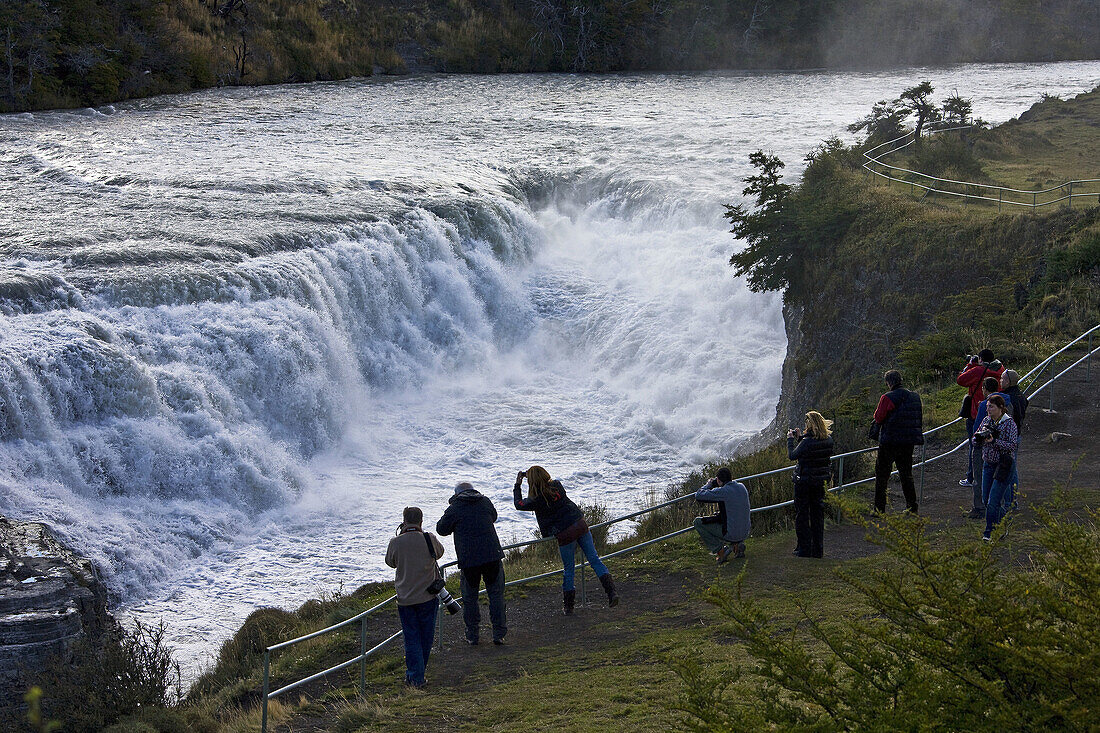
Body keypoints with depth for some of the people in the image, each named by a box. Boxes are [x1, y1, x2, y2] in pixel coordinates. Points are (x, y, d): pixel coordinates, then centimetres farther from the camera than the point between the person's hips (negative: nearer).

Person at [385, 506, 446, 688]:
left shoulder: (396, 542, -11)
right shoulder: (429, 539, -12)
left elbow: (390, 562, 9)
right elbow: (439, 553, 10)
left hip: (405, 598, 0)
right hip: (428, 597, 0)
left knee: (411, 637, 6)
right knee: (426, 635, 17)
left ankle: (415, 677, 2)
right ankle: (420, 669, 30)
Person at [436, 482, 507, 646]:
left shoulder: (454, 508, -2)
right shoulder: (485, 502, 9)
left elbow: (441, 529, 7)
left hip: (468, 559, -2)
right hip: (492, 555, 2)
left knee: (470, 598, 11)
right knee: (496, 594, 10)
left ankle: (472, 635, 16)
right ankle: (499, 634, 10)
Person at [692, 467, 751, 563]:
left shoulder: (722, 492, -19)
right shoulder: (742, 487, 3)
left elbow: (698, 496, -15)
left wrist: (708, 484, 3)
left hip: (731, 534, -7)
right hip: (745, 533, 7)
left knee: (698, 522, 4)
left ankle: (720, 551, 1)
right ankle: (737, 545, 15)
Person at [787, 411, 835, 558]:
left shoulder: (807, 442, -23)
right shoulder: (828, 440, -4)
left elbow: (792, 456, -10)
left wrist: (790, 439, 4)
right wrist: (800, 437, 14)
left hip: (804, 482, -6)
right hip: (820, 481, 6)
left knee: (802, 514, 6)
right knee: (818, 514, 15)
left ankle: (804, 549, 8)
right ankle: (818, 549, 18)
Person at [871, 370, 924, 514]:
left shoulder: (888, 398, -13)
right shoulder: (915, 397, 7)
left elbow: (878, 417, -7)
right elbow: (920, 419, 14)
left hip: (890, 442, -6)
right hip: (909, 441, 6)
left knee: (882, 474, 3)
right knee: (906, 474, 16)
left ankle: (879, 508, 0)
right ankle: (912, 506, 15)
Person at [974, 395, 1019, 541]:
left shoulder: (1009, 423, -10)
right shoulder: (986, 421, 8)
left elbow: (1013, 446, -16)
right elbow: (975, 440, 11)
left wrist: (994, 441, -23)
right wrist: (981, 434, -11)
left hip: (1003, 466, -7)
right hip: (988, 465, 7)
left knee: (993, 501, -11)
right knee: (987, 500, 10)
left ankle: (989, 532, -5)